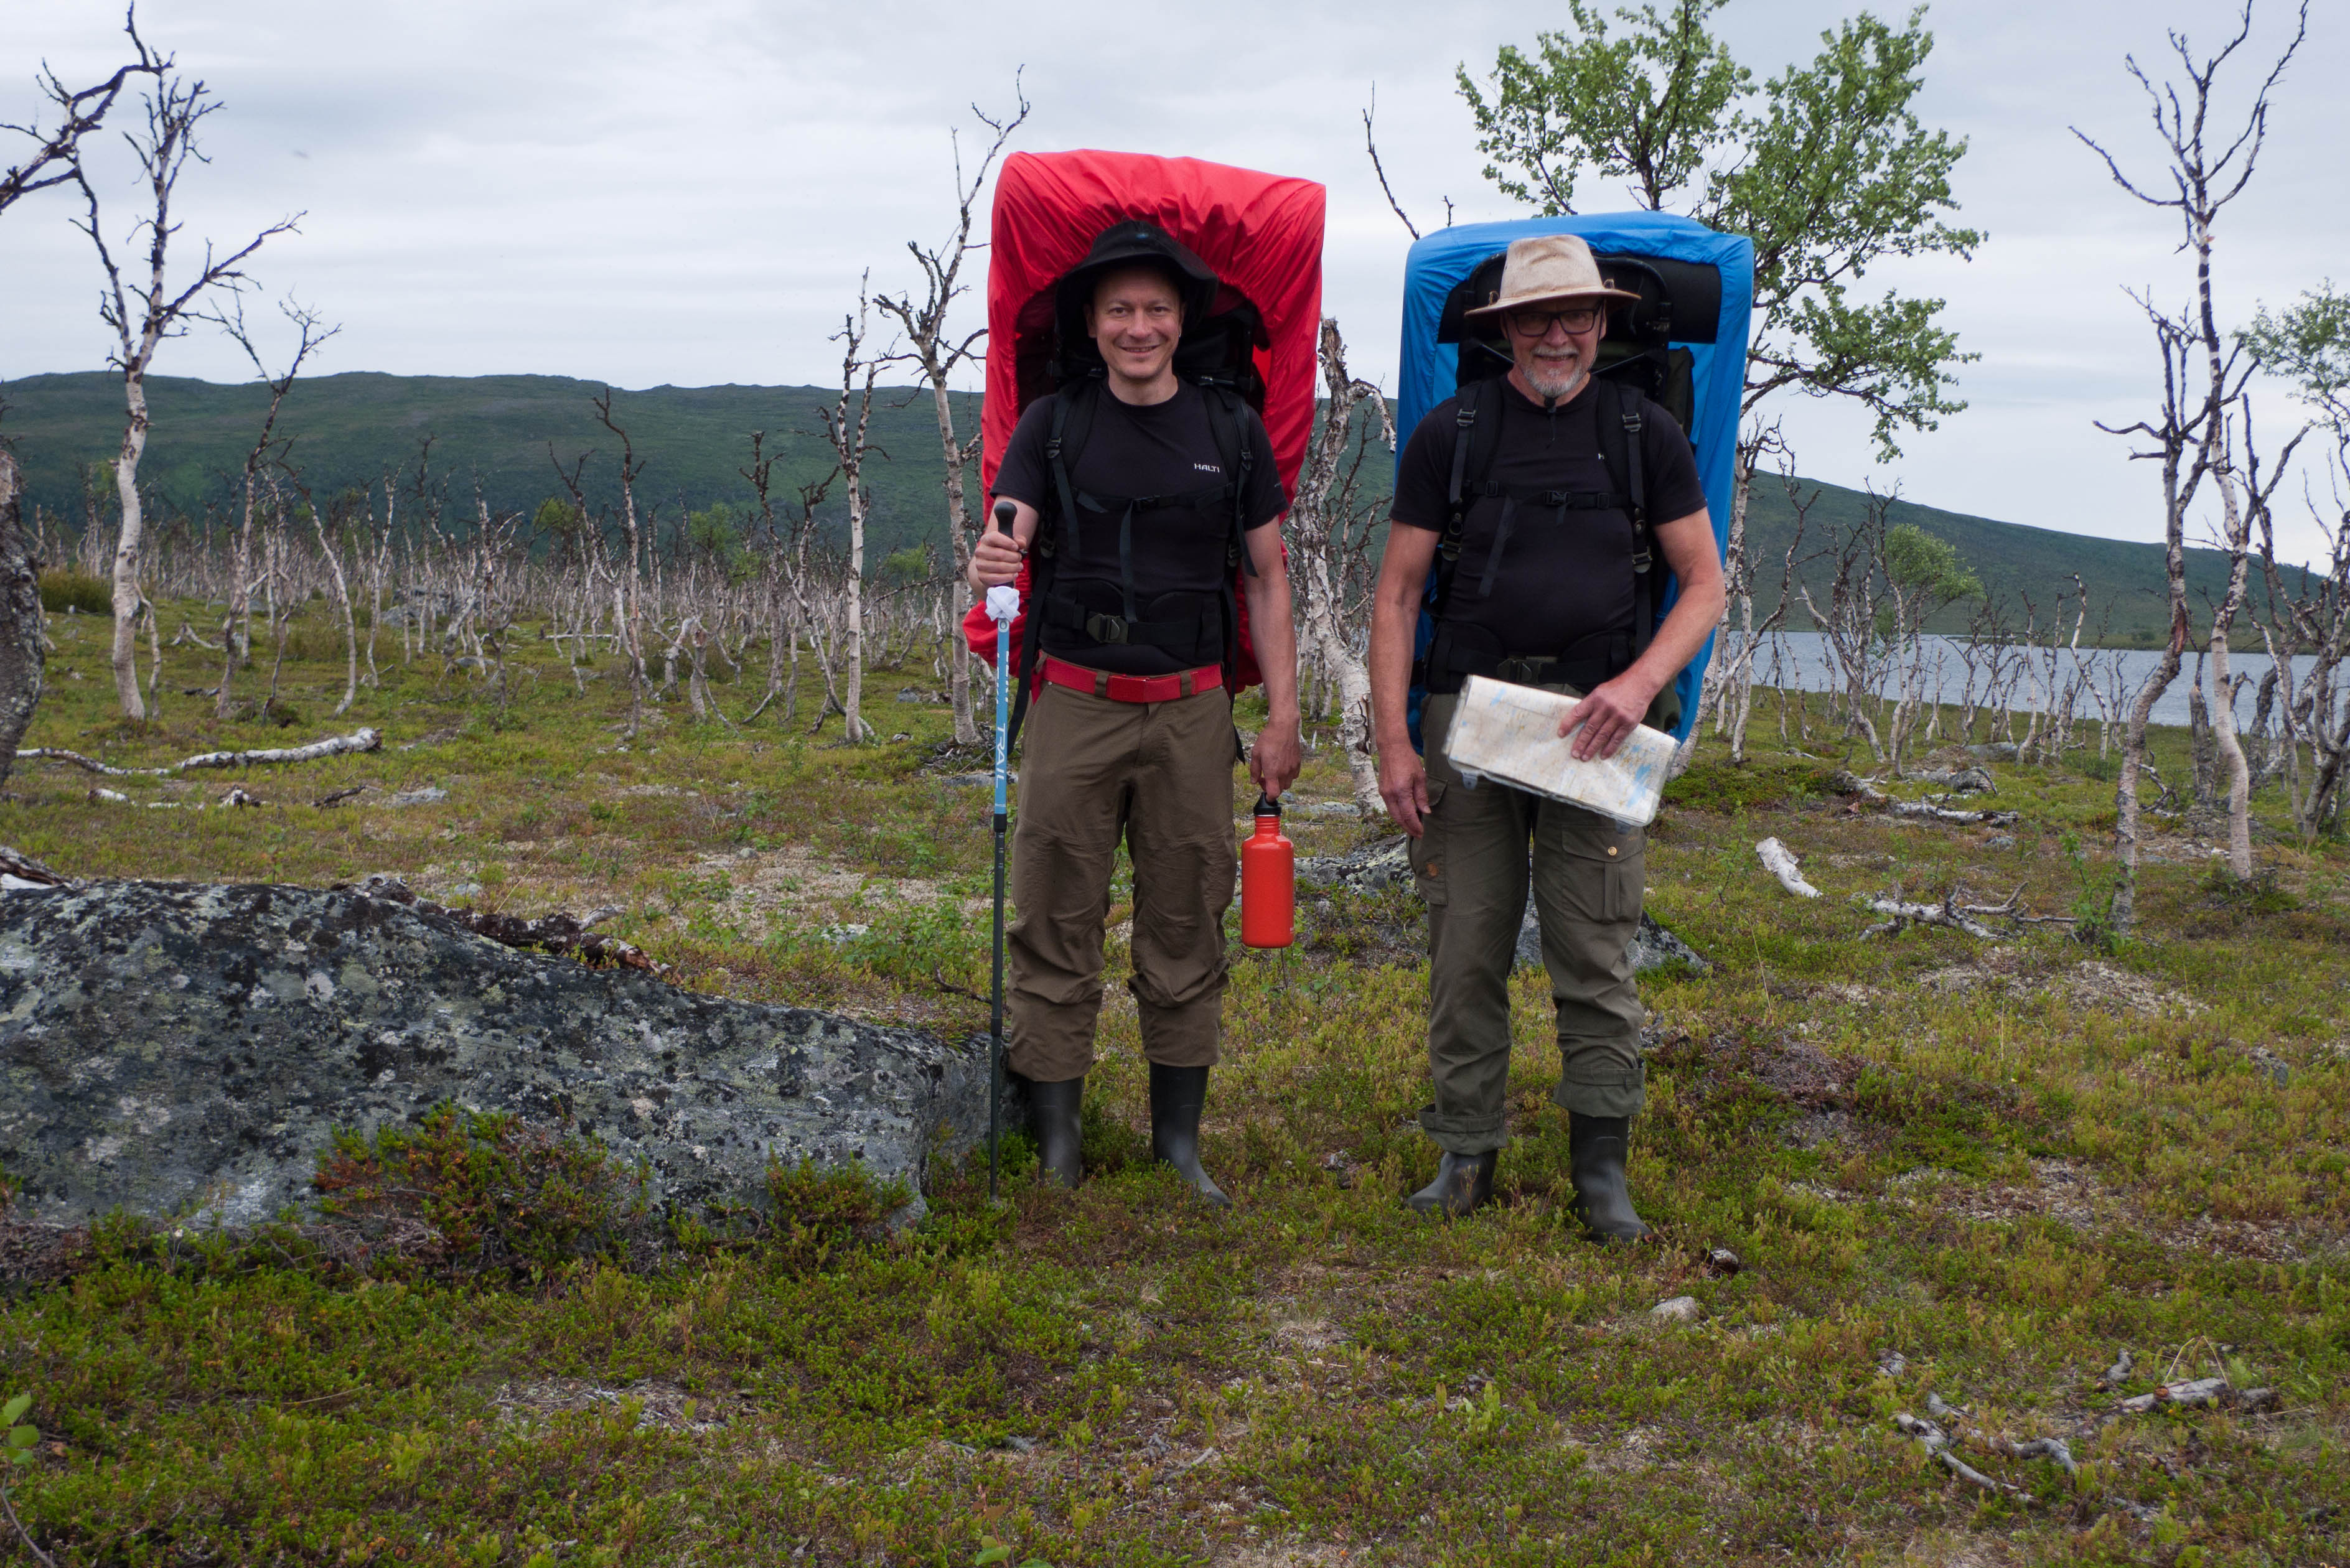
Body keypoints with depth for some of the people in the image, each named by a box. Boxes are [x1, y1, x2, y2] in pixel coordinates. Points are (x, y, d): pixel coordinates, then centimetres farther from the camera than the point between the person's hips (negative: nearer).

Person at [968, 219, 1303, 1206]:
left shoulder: (1231, 429, 6)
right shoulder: (1054, 424, 3)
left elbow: (1267, 577, 8)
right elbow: (1006, 541, -7)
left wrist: (1282, 715, 2)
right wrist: (989, 568, -33)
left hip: (1193, 710, 1)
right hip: (1076, 705, -1)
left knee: (1187, 926, 6)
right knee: (1055, 926, -1)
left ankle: (1179, 1140, 17)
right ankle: (1055, 1151, 7)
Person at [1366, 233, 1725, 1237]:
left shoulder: (1644, 436, 7)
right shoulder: (1450, 434, 5)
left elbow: (1705, 587, 7)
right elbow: (1397, 594, 5)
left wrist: (1638, 684, -11)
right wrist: (1392, 740, -4)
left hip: (1592, 718, 0)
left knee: (1596, 948, -1)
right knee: (1466, 945, 3)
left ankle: (1601, 1163, 10)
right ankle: (1466, 1154, 15)